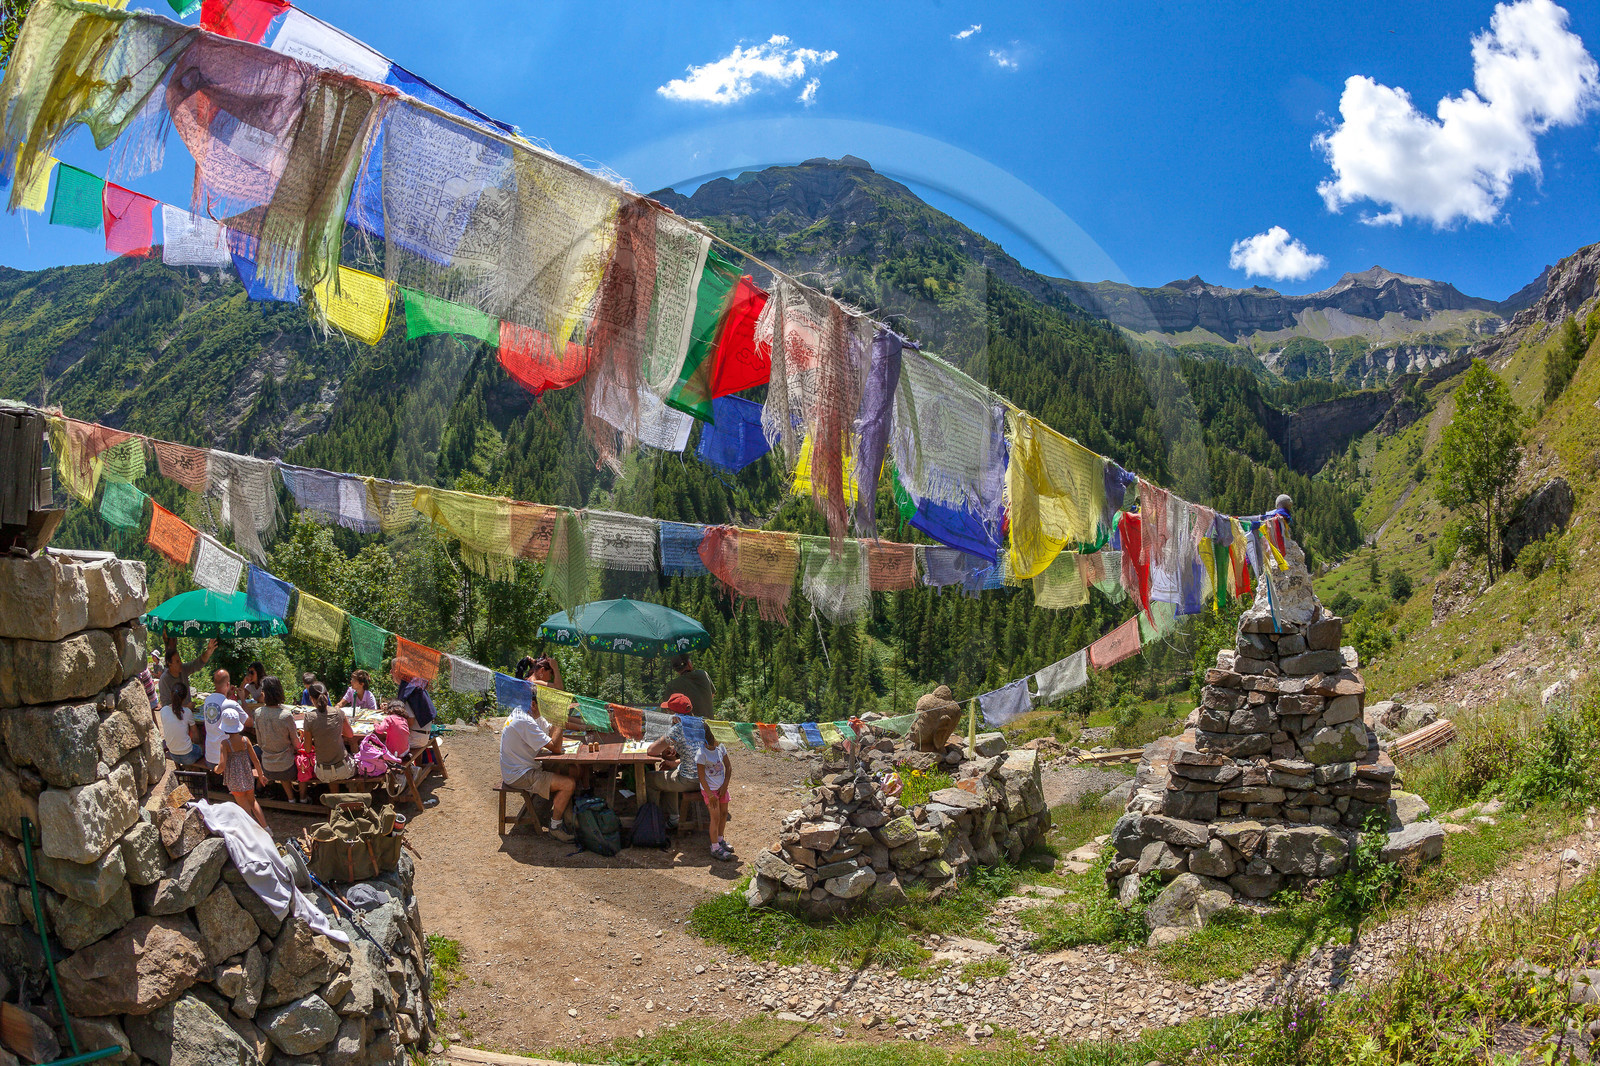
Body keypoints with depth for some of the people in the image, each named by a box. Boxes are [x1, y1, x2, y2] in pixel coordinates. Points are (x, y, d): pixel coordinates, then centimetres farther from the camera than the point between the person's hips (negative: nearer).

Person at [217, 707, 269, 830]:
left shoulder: (225, 744, -19)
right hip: (248, 777, 3)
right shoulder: (245, 740, -9)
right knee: (252, 801, 25)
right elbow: (255, 760, -4)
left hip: (235, 780, -3)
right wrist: (261, 775, 10)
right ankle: (265, 827, 24)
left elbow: (222, 766, -23)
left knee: (246, 808, 11)